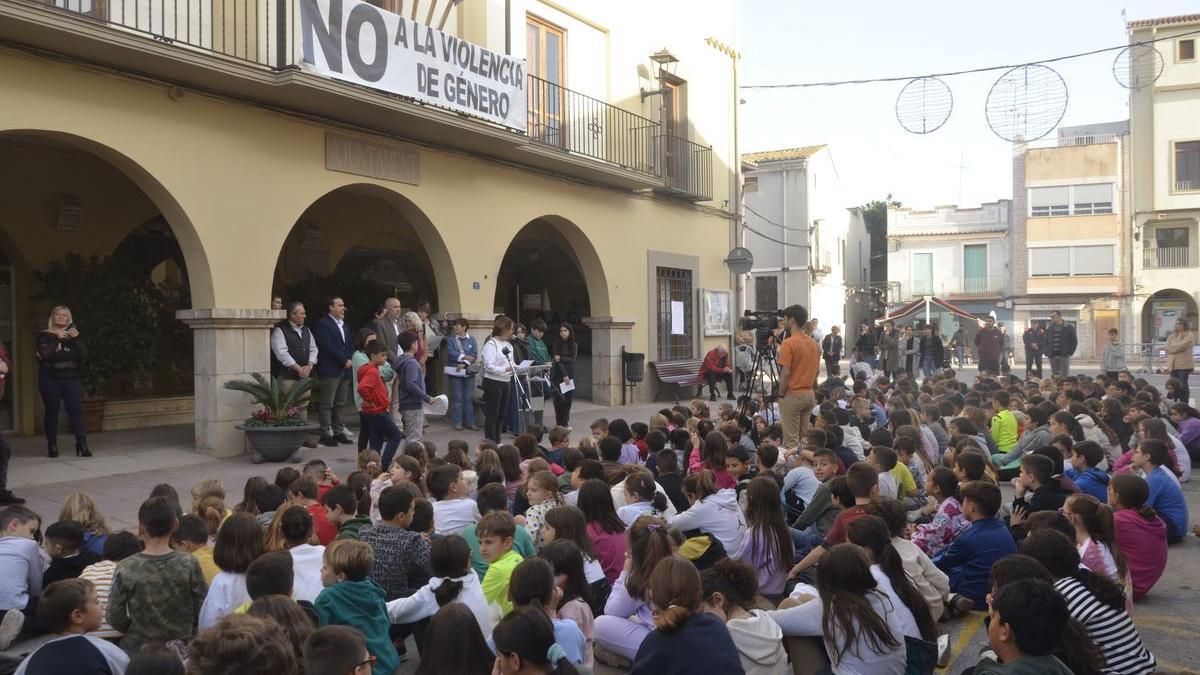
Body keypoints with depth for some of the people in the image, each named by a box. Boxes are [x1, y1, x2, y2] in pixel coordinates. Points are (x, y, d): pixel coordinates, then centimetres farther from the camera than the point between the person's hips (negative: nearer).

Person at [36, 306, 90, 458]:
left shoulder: (74, 334, 14)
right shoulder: (44, 336, 7)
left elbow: (83, 355, 1)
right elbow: (44, 354, -12)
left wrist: (76, 339, -11)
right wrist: (57, 339, -19)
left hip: (72, 379, 1)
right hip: (50, 380, -1)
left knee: (76, 411, -8)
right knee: (51, 412, 2)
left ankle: (82, 445, -12)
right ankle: (52, 446, 9)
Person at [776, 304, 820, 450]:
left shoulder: (789, 343, -15)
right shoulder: (814, 343, 8)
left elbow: (785, 374, -18)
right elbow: (815, 370, 14)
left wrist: (781, 394, -8)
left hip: (792, 395, -7)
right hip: (809, 394, 7)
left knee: (791, 440, -3)